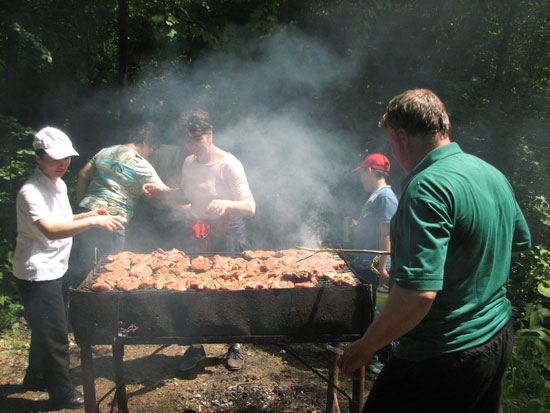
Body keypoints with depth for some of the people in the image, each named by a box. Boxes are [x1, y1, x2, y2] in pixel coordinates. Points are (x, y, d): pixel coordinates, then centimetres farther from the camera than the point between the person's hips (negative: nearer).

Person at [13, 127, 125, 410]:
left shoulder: (58, 184, 8)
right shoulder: (31, 192, -23)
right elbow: (51, 230, -36)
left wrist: (87, 215, 5)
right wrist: (93, 222, -42)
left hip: (52, 270, 10)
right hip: (36, 274, -10)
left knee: (45, 329, 23)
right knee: (55, 336, 0)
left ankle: (36, 378, 43)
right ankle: (62, 394, 16)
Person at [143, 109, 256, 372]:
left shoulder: (228, 164, -15)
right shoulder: (189, 163, 5)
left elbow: (250, 206, -20)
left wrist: (225, 203, -39)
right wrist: (159, 192, 3)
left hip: (228, 234, -5)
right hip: (198, 234, 6)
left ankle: (235, 347, 24)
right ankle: (196, 346, 27)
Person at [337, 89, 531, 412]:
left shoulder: (427, 187, -25)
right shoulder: (494, 175, 4)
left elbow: (418, 294, -33)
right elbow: (521, 242, 19)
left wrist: (365, 348, -20)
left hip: (445, 357, -9)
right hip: (499, 338, 9)